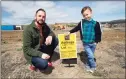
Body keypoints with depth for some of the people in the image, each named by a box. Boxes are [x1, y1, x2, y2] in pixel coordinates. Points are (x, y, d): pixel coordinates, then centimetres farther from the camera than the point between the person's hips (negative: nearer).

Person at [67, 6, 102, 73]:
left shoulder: (95, 23, -7)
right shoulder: (82, 23, -3)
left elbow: (99, 33, -1)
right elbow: (76, 28, 8)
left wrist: (96, 41, -6)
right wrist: (70, 32, 1)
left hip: (93, 43, 1)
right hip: (85, 43, -1)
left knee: (90, 56, 14)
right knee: (91, 56, -7)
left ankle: (88, 66, 37)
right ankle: (93, 66, 18)